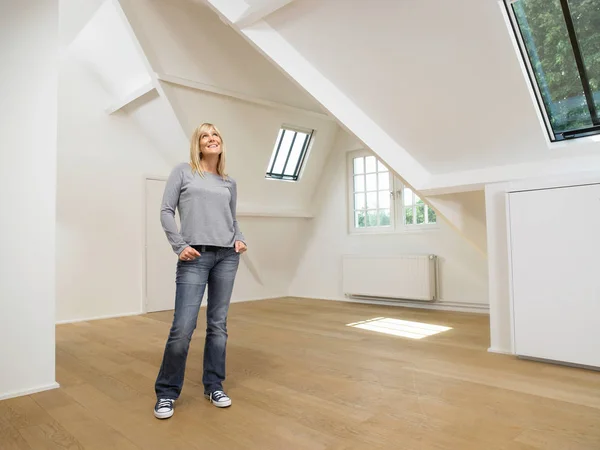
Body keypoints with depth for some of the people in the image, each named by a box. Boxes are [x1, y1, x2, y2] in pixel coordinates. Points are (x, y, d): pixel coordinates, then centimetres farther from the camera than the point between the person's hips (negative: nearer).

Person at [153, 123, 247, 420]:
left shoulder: (229, 183, 16)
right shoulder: (183, 172, 7)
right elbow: (166, 211, 2)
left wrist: (240, 239, 2)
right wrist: (179, 246, -8)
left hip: (227, 256, 4)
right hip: (195, 257, -3)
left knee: (218, 325, 8)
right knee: (183, 327, -7)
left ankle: (213, 386, 23)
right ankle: (166, 392, 13)